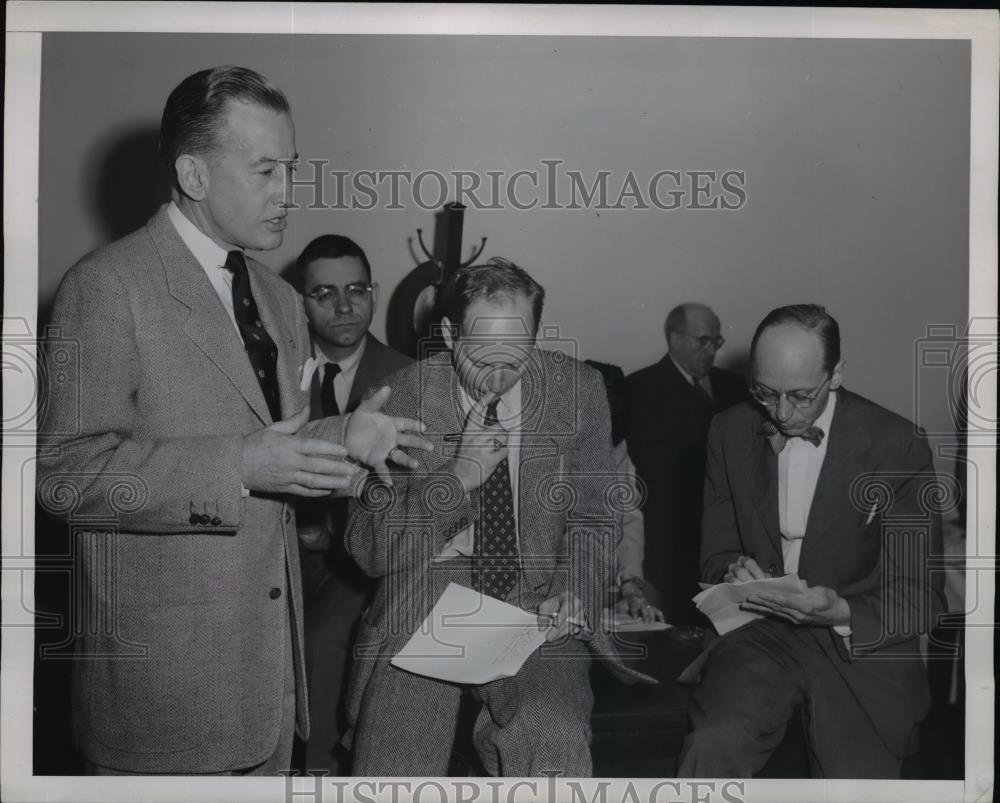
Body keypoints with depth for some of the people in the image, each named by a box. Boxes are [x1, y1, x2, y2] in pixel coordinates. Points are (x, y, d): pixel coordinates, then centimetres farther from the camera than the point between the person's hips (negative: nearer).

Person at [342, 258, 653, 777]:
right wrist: (458, 477, -15)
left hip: (535, 611, 1)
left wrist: (573, 591, -7)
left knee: (557, 751, -27)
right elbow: (368, 548, -3)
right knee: (394, 762, -21)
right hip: (423, 605, 0)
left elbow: (591, 519, 13)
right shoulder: (400, 398, -2)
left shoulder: (577, 390, 3)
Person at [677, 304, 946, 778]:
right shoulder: (730, 431, 3)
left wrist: (843, 613, -23)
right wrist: (734, 570, -12)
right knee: (711, 748, -28)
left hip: (863, 645, -1)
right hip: (760, 634, 1)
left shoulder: (898, 446, -7)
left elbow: (921, 596, -4)